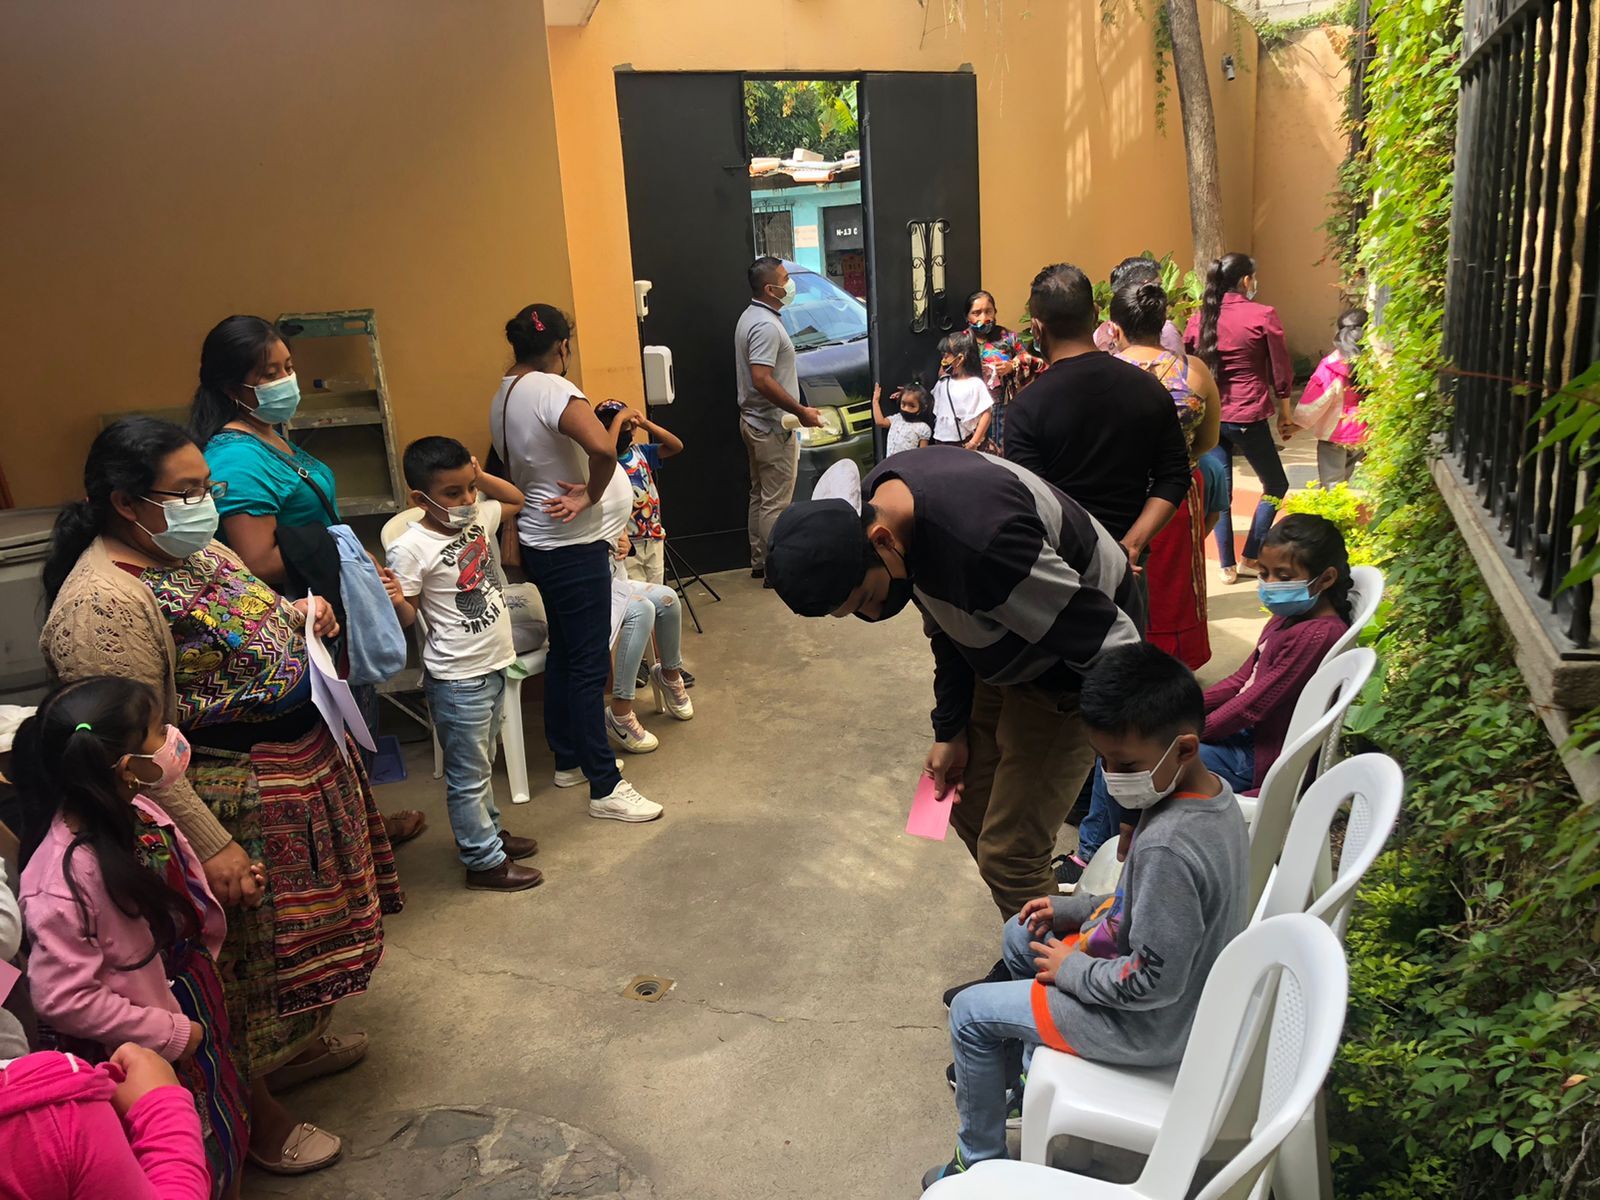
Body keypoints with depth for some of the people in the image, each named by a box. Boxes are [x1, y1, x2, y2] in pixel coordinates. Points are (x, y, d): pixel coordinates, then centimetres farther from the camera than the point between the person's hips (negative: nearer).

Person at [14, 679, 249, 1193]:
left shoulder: (134, 811, -9)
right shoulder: (67, 874, -32)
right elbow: (62, 998, -28)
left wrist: (227, 884, -4)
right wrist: (171, 1034, -21)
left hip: (197, 1013, 7)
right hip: (152, 1056, -7)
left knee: (229, 1135, 26)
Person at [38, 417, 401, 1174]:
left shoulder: (196, 549, 4)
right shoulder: (103, 602, -24)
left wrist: (299, 617, -1)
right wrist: (210, 847, -25)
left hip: (301, 778, 9)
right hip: (233, 813, -9)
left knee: (294, 934, 25)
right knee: (247, 962, 8)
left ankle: (300, 1043, 48)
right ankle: (257, 1114, 29)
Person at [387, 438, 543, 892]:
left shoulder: (480, 516, -1)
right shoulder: (409, 549, -20)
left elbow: (517, 501, 19)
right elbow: (407, 618, -15)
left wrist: (480, 476, 2)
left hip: (494, 665, 7)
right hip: (457, 679, -7)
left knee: (482, 763, 25)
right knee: (468, 774, 7)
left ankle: (488, 830, 42)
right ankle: (484, 862, 19)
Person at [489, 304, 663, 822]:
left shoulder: (503, 396, 8)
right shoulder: (551, 390, -20)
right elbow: (603, 448, -35)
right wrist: (591, 496, -19)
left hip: (541, 542, 10)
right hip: (573, 547, -10)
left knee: (564, 652, 19)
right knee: (589, 663, -4)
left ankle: (568, 759, 33)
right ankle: (605, 788, 3)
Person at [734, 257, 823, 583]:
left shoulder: (751, 316, 12)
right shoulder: (766, 326, -20)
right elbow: (762, 379, -29)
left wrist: (796, 409, 21)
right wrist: (801, 411, -21)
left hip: (755, 421, 11)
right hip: (772, 426, -11)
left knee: (760, 496, 16)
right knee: (775, 502, -4)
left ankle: (759, 562, 24)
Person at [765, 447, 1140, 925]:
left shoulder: (981, 542, -40)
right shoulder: (872, 503, -12)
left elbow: (1110, 641, -30)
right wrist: (950, 729, 9)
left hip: (1069, 669, -8)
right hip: (1002, 653, 8)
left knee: (1008, 852, -9)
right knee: (969, 811, 14)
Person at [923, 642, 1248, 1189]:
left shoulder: (1166, 847, -37)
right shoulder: (1214, 791, -8)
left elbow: (1154, 982, -31)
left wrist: (1071, 970, -15)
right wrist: (1075, 909, 4)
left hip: (1151, 1025, -9)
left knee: (971, 1012, 4)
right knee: (1021, 935, 24)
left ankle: (981, 1160, 24)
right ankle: (1022, 1068, 41)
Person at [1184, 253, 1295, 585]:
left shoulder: (1198, 319, 3)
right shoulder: (1263, 315, -7)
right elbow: (1280, 371, -3)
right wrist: (1285, 413, 8)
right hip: (1248, 416, -4)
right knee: (1276, 485, 15)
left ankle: (1227, 566, 13)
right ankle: (1251, 555, 13)